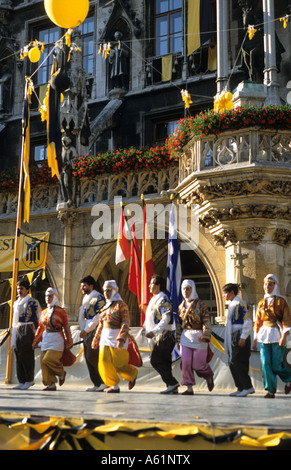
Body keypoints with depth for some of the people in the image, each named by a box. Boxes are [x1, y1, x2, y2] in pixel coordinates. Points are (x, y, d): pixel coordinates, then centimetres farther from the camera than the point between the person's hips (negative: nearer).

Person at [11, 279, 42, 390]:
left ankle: (29, 380, -1)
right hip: (17, 331, 7)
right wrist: (13, 334, 20)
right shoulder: (16, 303, 19)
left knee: (26, 356, -9)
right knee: (18, 356, 5)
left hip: (28, 331, -7)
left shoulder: (32, 302, -4)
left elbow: (40, 318, -4)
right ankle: (22, 381, 9)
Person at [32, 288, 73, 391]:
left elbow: (66, 327, -2)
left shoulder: (61, 311, -5)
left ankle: (61, 372, 10)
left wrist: (68, 342, -1)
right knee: (43, 361, 1)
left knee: (48, 359, -17)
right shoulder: (44, 312, 13)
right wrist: (35, 341, 16)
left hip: (57, 339, -6)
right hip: (46, 339, 7)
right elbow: (40, 328, 18)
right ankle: (51, 384, 10)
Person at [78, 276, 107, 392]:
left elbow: (98, 317, -17)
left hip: (96, 331, -9)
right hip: (87, 332, 9)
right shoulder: (86, 299, 18)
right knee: (88, 357, 5)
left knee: (92, 356, -13)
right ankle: (97, 384, 10)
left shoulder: (98, 298, -10)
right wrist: (83, 330, 9)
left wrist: (86, 330, -14)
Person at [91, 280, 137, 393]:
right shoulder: (106, 306, 14)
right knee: (104, 362, -3)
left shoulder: (121, 305, -8)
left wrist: (121, 339, -25)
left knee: (119, 363, -1)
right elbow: (101, 324, 20)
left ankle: (132, 374, 28)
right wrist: (96, 339, 20)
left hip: (117, 336, -7)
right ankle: (115, 386, 7)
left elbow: (125, 323, -15)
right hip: (105, 336, 7)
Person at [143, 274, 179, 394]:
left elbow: (166, 319, -23)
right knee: (164, 362, 9)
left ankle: (172, 383, -8)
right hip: (158, 337, 10)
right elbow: (150, 319, 27)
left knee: (155, 360, -10)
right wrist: (145, 328, 13)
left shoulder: (162, 300, -13)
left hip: (165, 336, -10)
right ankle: (172, 387, 11)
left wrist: (153, 331, -26)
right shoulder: (153, 300, 19)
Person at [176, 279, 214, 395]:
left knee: (197, 364, -3)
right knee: (186, 363, -4)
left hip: (198, 337, -4)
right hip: (185, 337, 4)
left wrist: (205, 336, -21)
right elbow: (179, 324, 16)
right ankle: (189, 388, 4)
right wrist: (178, 340, 13)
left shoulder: (200, 304, -4)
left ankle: (209, 376, 29)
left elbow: (206, 322, -9)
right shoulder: (181, 306, 11)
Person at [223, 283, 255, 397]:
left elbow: (248, 321, -17)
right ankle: (240, 388, 12)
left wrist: (243, 337, -20)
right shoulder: (232, 304, 17)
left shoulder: (240, 303, -12)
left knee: (236, 362, -12)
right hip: (233, 337, 10)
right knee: (232, 362, 8)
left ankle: (248, 386, -6)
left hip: (240, 337, -10)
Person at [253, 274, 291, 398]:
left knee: (276, 364, -7)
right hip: (263, 335, 4)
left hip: (276, 334, -4)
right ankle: (270, 390, 0)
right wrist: (255, 339, 14)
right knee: (265, 363, -6)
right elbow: (257, 321, 17)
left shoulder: (281, 301, 2)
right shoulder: (261, 303, 13)